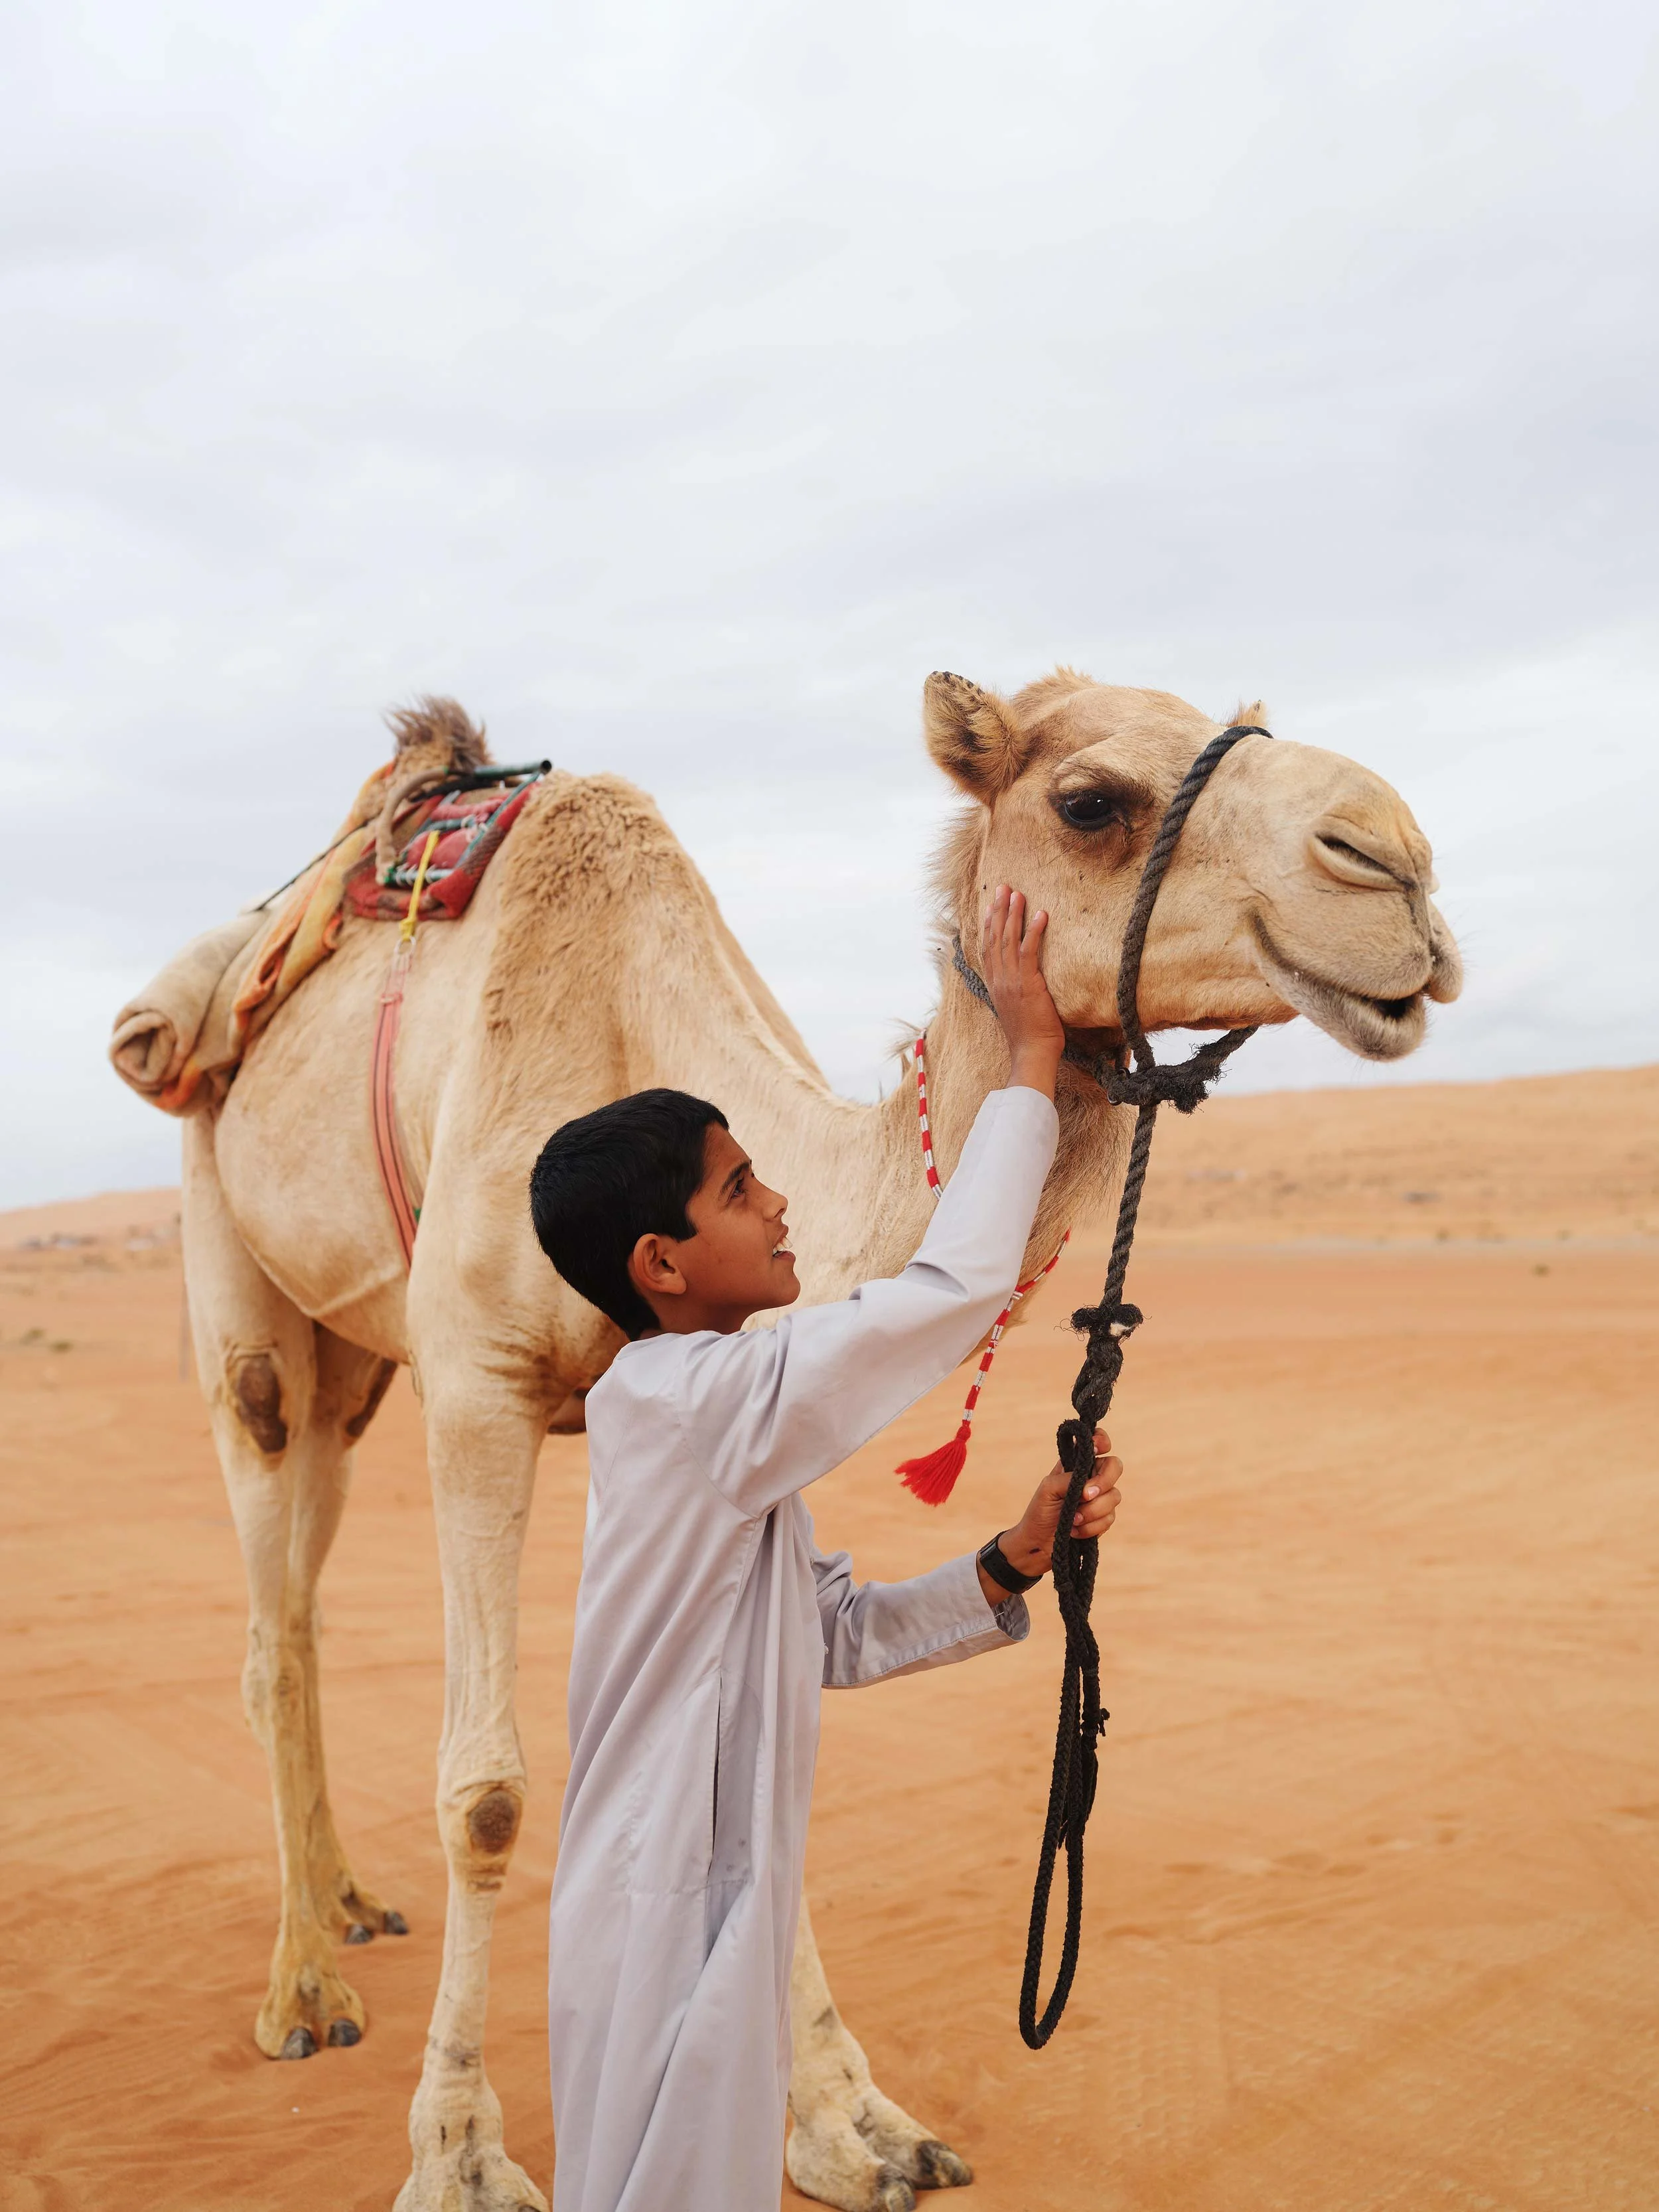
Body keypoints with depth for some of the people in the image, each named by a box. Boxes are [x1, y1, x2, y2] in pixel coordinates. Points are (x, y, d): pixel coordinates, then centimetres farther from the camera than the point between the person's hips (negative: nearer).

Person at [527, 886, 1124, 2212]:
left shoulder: (691, 1416, 7)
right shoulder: (707, 1398, -23)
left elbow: (836, 1636, 10)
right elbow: (957, 1284, -26)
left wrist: (1014, 1565, -2)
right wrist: (1032, 1057, -16)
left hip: (713, 1911, 9)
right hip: (669, 1937, -9)